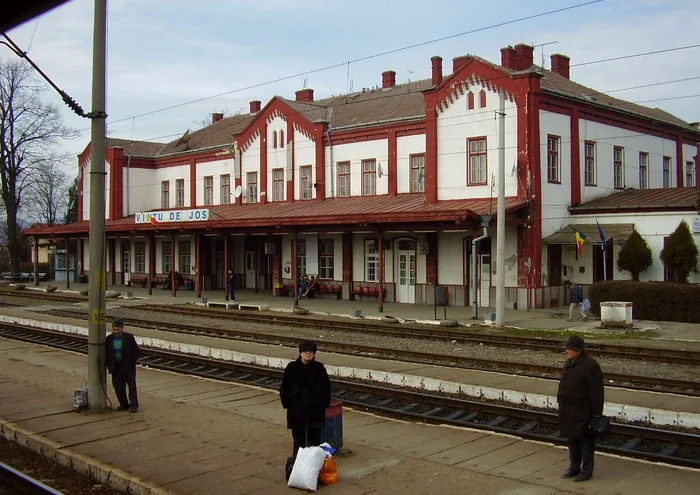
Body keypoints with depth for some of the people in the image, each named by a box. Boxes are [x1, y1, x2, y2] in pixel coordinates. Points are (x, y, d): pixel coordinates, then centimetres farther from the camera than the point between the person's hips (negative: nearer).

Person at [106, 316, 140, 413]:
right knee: (118, 388, 6)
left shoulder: (129, 337, -6)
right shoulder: (109, 339, 1)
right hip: (116, 368, 2)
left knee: (132, 386, 5)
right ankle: (124, 405, 21)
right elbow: (106, 353, 9)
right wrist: (109, 366, 0)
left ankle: (134, 405, 16)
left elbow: (136, 351, -3)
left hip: (128, 368, -2)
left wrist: (131, 363, -10)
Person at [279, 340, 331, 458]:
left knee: (315, 437, 6)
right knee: (299, 437, 5)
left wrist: (324, 403, 1)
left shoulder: (319, 368, -4)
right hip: (297, 409, 0)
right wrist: (287, 403, -1)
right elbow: (284, 387, 1)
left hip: (315, 409, 1)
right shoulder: (292, 367, -5)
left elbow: (326, 387, 4)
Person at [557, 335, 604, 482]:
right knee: (572, 440, 17)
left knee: (585, 441, 4)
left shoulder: (590, 365, -20)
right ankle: (574, 468, 29)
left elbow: (596, 392, -18)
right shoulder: (569, 362, 6)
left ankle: (586, 471, 16)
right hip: (568, 410, 8)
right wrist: (562, 404, 15)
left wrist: (597, 413, -16)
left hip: (583, 412, -8)